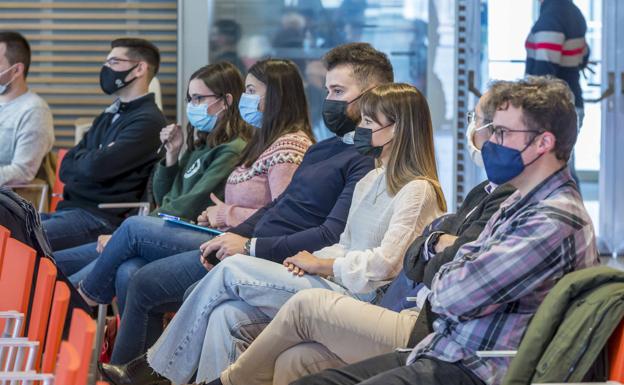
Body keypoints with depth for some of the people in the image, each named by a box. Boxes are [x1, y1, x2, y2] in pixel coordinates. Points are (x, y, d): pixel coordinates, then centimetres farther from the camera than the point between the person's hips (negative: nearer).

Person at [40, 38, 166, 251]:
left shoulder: (148, 120, -6)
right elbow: (65, 169, 17)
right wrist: (90, 158, -3)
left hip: (103, 217, -9)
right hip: (69, 208, 9)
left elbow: (97, 167, -16)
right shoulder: (107, 117, 23)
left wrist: (79, 158, 6)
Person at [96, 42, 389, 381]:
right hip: (250, 245, 10)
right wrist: (233, 235, 4)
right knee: (133, 276, 9)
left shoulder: (367, 162, -16)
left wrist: (250, 246, -21)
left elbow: (332, 235, -25)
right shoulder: (323, 149, 17)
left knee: (143, 283, -3)